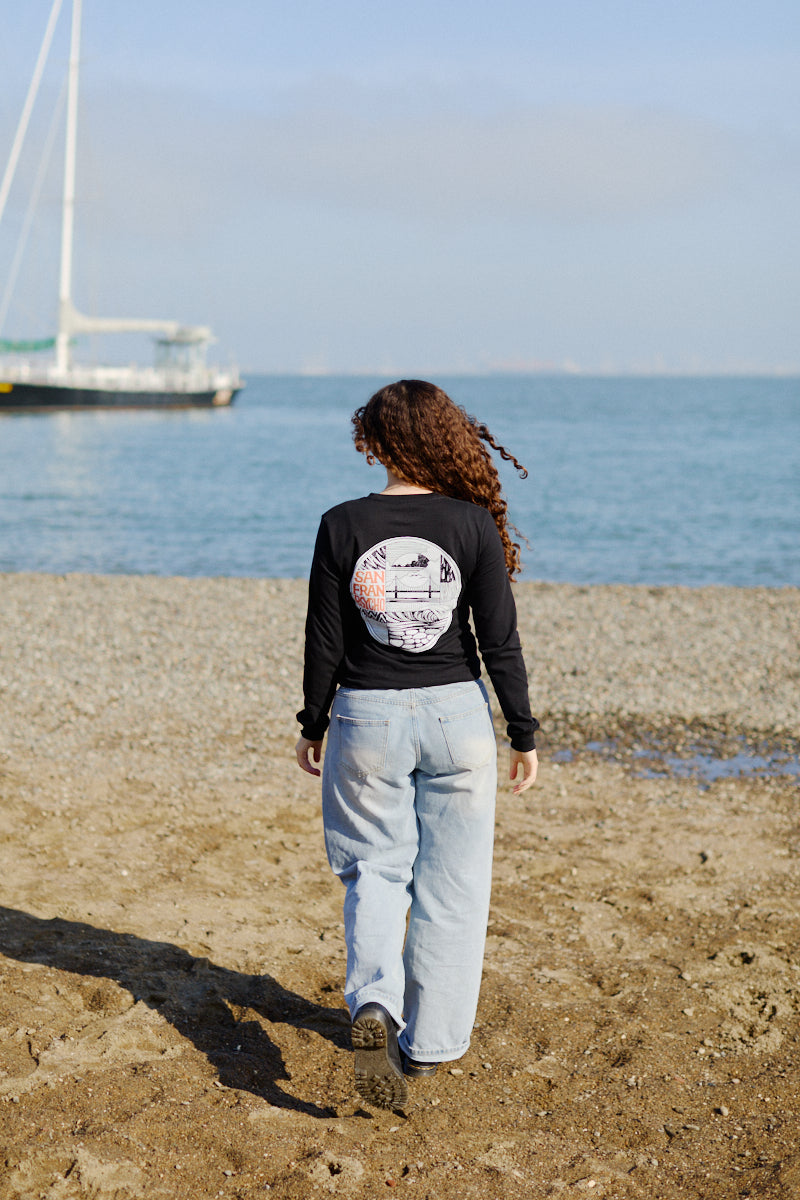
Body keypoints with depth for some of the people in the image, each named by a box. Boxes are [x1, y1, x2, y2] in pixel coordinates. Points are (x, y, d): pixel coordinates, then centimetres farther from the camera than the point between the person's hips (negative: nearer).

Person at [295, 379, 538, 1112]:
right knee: (450, 881, 12)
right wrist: (524, 734, 3)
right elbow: (499, 641, -6)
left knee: (374, 868, 15)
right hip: (456, 715, 0)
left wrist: (312, 725, 10)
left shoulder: (343, 526, -7)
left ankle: (373, 1004, -8)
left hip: (367, 718, 0)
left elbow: (325, 640, -3)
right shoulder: (472, 524, -8)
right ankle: (428, 1041, 19)